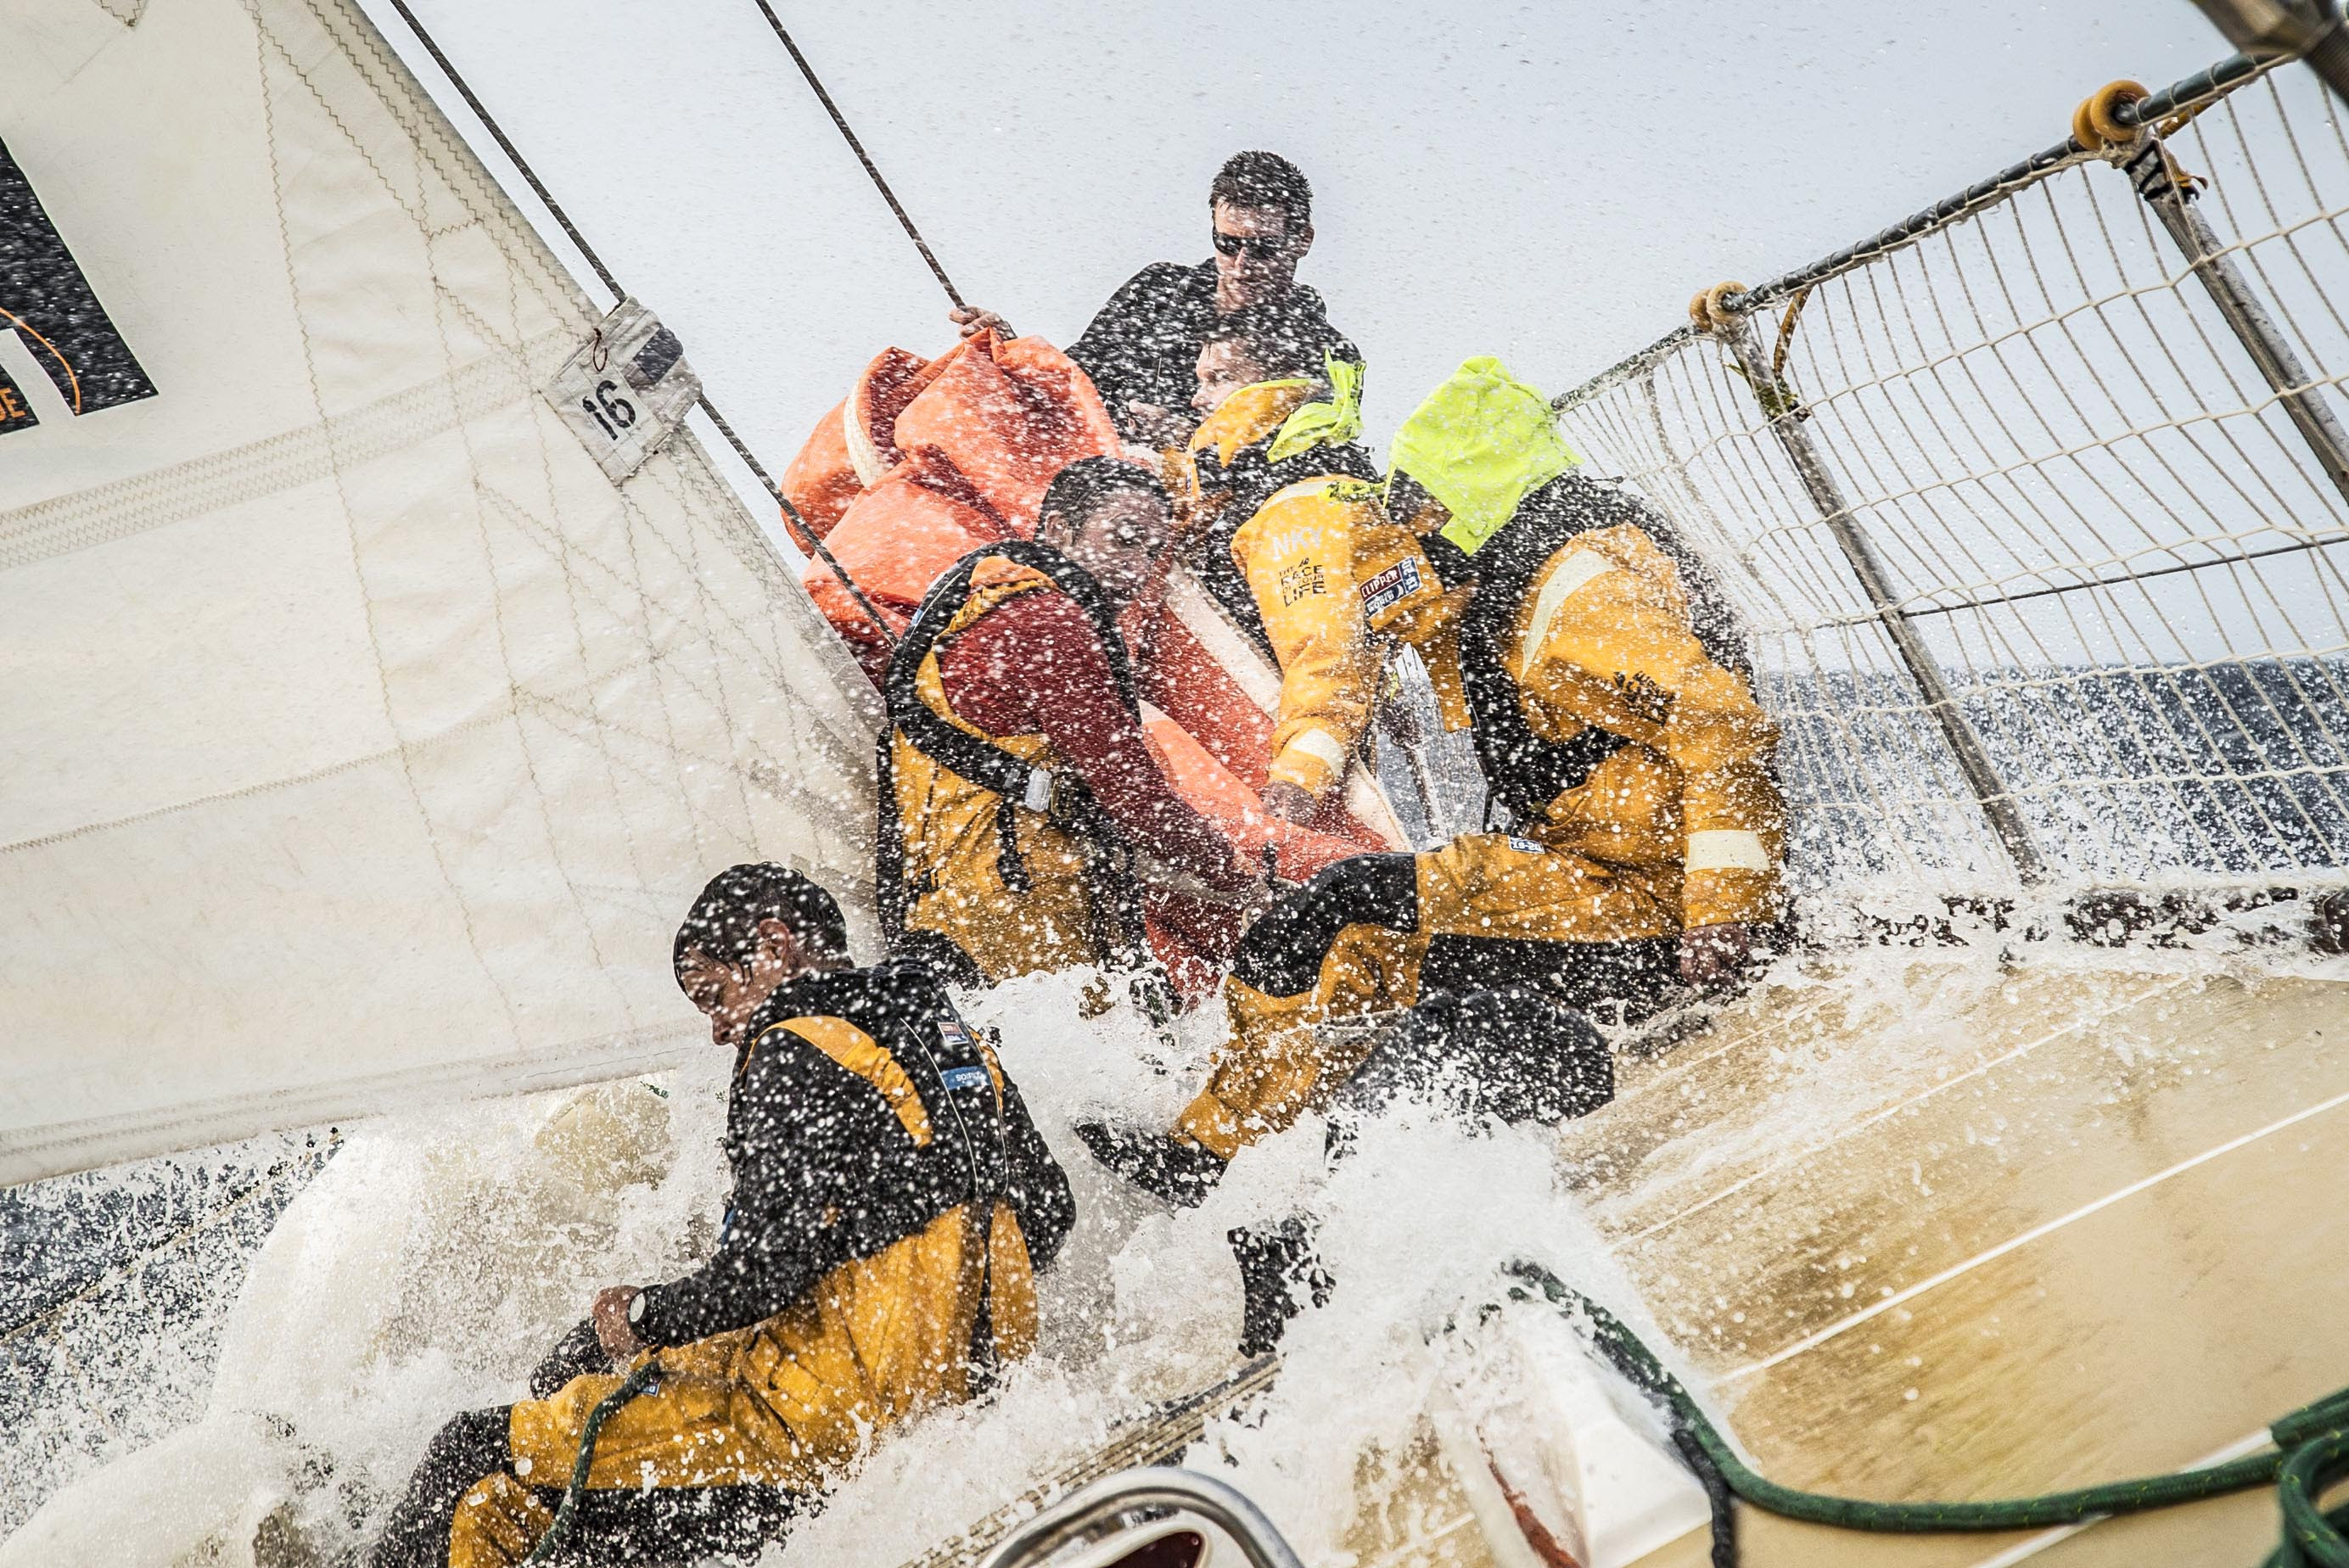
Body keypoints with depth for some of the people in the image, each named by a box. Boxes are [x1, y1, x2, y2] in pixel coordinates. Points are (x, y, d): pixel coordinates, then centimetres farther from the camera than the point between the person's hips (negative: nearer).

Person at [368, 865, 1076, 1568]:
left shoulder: (795, 1056, -14)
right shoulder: (955, 1038, 9)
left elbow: (777, 1258, -24)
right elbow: (1049, 1212, 15)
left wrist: (650, 1317, -7)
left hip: (831, 1400, -9)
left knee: (478, 1459, 2)